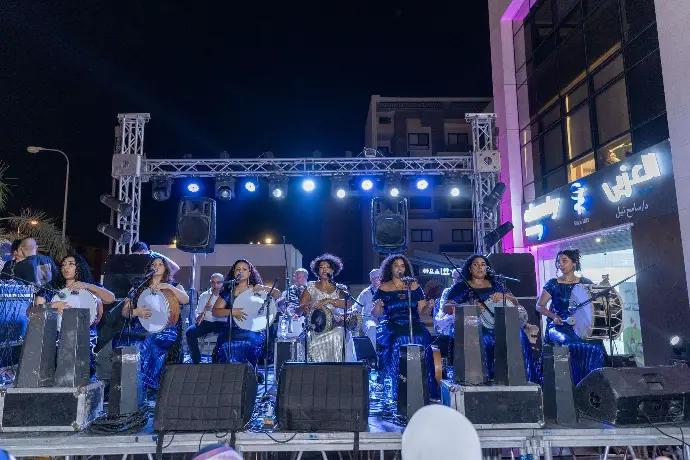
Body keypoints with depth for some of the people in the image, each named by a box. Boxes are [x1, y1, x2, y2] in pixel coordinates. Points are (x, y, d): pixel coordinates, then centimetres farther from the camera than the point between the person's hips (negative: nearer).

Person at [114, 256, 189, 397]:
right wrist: (135, 312, -6)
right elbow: (124, 312, 16)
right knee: (121, 340, -29)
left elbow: (186, 300, -7)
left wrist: (168, 287, -16)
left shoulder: (174, 286, 14)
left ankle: (148, 385, -27)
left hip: (165, 329, -3)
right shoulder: (140, 288, 20)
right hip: (140, 327, 3)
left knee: (148, 343, -35)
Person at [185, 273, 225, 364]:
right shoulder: (204, 295, 13)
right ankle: (196, 360, -9)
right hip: (206, 322, 3)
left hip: (221, 323, -3)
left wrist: (213, 310, -22)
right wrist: (198, 316, -15)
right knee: (190, 332, -23)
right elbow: (197, 312, 10)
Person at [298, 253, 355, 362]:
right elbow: (298, 309, 5)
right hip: (317, 332, -1)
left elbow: (348, 304, -7)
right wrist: (304, 308, -18)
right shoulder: (311, 287, 10)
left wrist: (329, 300, -19)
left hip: (337, 330, 1)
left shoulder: (339, 289, 11)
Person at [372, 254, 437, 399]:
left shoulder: (415, 286, 13)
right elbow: (375, 314, 3)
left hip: (414, 324, 2)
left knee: (421, 340, -26)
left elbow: (422, 309, 12)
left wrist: (429, 306, -8)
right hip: (391, 326, -2)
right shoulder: (383, 289, 6)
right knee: (399, 341, -30)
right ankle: (400, 392, -19)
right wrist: (377, 306, -18)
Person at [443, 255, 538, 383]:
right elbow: (446, 307, 0)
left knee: (517, 336, -26)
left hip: (496, 325, 3)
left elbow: (516, 302, 16)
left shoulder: (495, 285, 22)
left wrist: (503, 296, -7)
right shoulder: (461, 287, 12)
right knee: (483, 339, -36)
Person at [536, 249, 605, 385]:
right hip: (559, 327, -2)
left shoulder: (586, 284, 11)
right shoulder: (553, 284, 6)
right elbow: (539, 306, 6)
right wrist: (554, 316, -10)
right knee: (573, 345, -32)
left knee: (596, 347, -27)